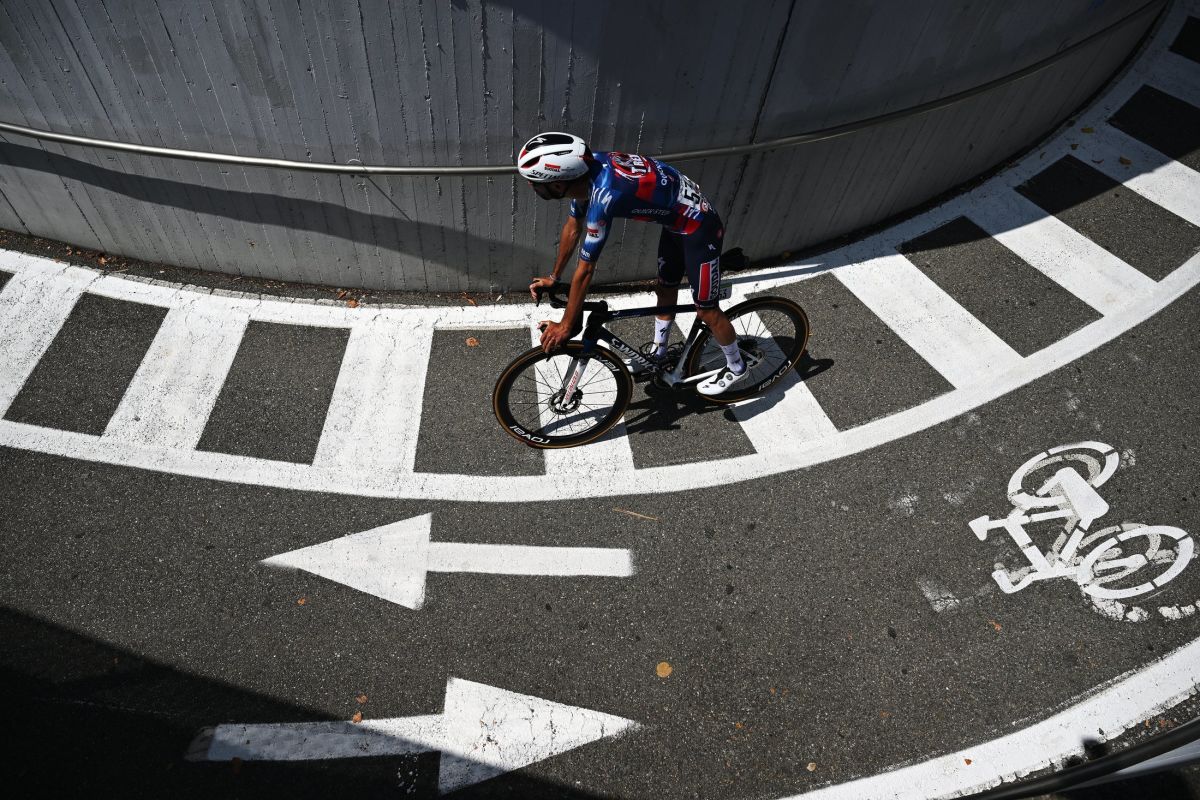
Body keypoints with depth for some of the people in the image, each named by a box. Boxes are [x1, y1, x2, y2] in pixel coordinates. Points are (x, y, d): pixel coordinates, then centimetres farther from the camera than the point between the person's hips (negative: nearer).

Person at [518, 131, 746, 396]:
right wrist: (553, 277, 14)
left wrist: (566, 325, -18)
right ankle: (658, 355, 43)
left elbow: (585, 269, -29)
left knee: (707, 310, 6)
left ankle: (736, 368, 30)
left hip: (699, 228, -8)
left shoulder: (604, 196, -36)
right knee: (665, 289, 22)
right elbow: (573, 226, 6)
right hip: (677, 220, 9)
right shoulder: (589, 168, -10)